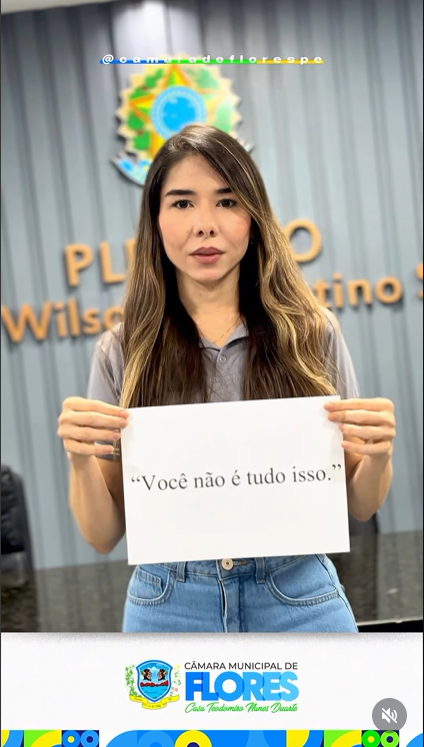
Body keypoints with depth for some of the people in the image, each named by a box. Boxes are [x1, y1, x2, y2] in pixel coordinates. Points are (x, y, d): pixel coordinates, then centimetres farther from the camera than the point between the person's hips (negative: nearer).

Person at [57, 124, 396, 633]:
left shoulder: (311, 334, -4)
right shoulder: (122, 352, -2)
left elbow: (358, 507, 4)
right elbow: (103, 535, 1)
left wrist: (377, 455, -17)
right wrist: (80, 459, -18)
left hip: (300, 601, 0)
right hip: (169, 608, 0)